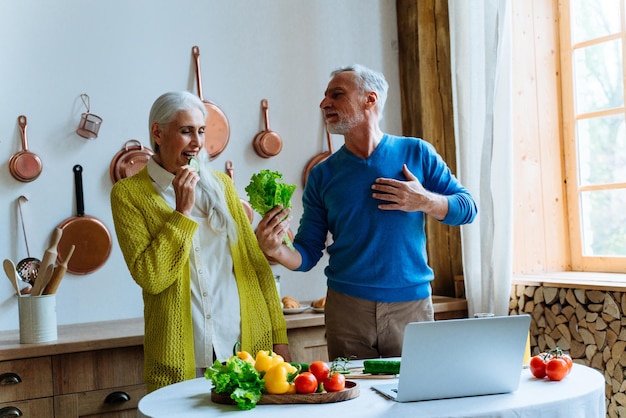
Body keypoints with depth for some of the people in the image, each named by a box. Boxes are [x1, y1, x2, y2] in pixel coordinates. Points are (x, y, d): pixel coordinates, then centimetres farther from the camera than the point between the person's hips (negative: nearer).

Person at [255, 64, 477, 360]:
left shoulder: (416, 153, 2)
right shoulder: (323, 174, 5)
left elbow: (467, 208, 6)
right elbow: (307, 253, 4)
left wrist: (425, 201, -12)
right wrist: (277, 251, -17)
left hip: (412, 303, 0)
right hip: (347, 305, 1)